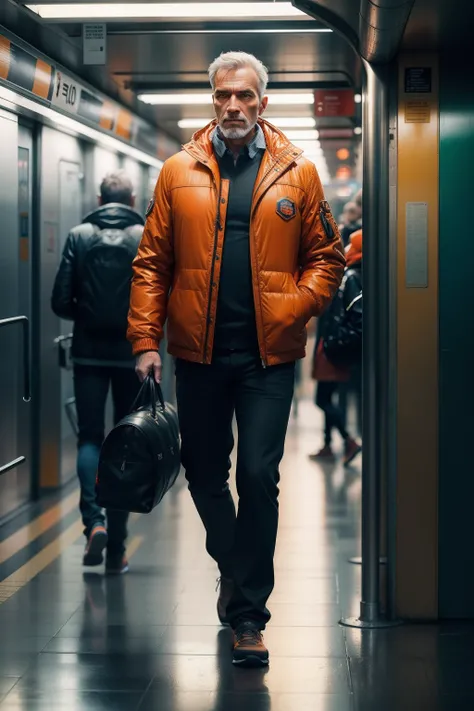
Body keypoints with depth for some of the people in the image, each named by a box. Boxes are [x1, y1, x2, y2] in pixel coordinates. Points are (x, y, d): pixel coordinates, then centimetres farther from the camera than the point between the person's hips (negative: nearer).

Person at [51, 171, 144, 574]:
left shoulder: (79, 236, -1)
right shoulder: (148, 239, -3)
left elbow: (61, 301, -4)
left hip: (89, 352, 0)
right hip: (132, 353, 0)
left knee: (90, 437, 9)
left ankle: (94, 521, -15)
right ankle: (116, 547, 8)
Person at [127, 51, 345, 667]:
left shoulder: (297, 173, 3)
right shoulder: (180, 172, 4)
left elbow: (326, 256, 6)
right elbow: (152, 261, 2)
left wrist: (298, 305, -11)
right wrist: (145, 340, -5)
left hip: (268, 356, -2)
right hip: (199, 353, 2)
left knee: (258, 478, -4)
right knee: (203, 472, 13)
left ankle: (248, 613, 5)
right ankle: (235, 569, 38)